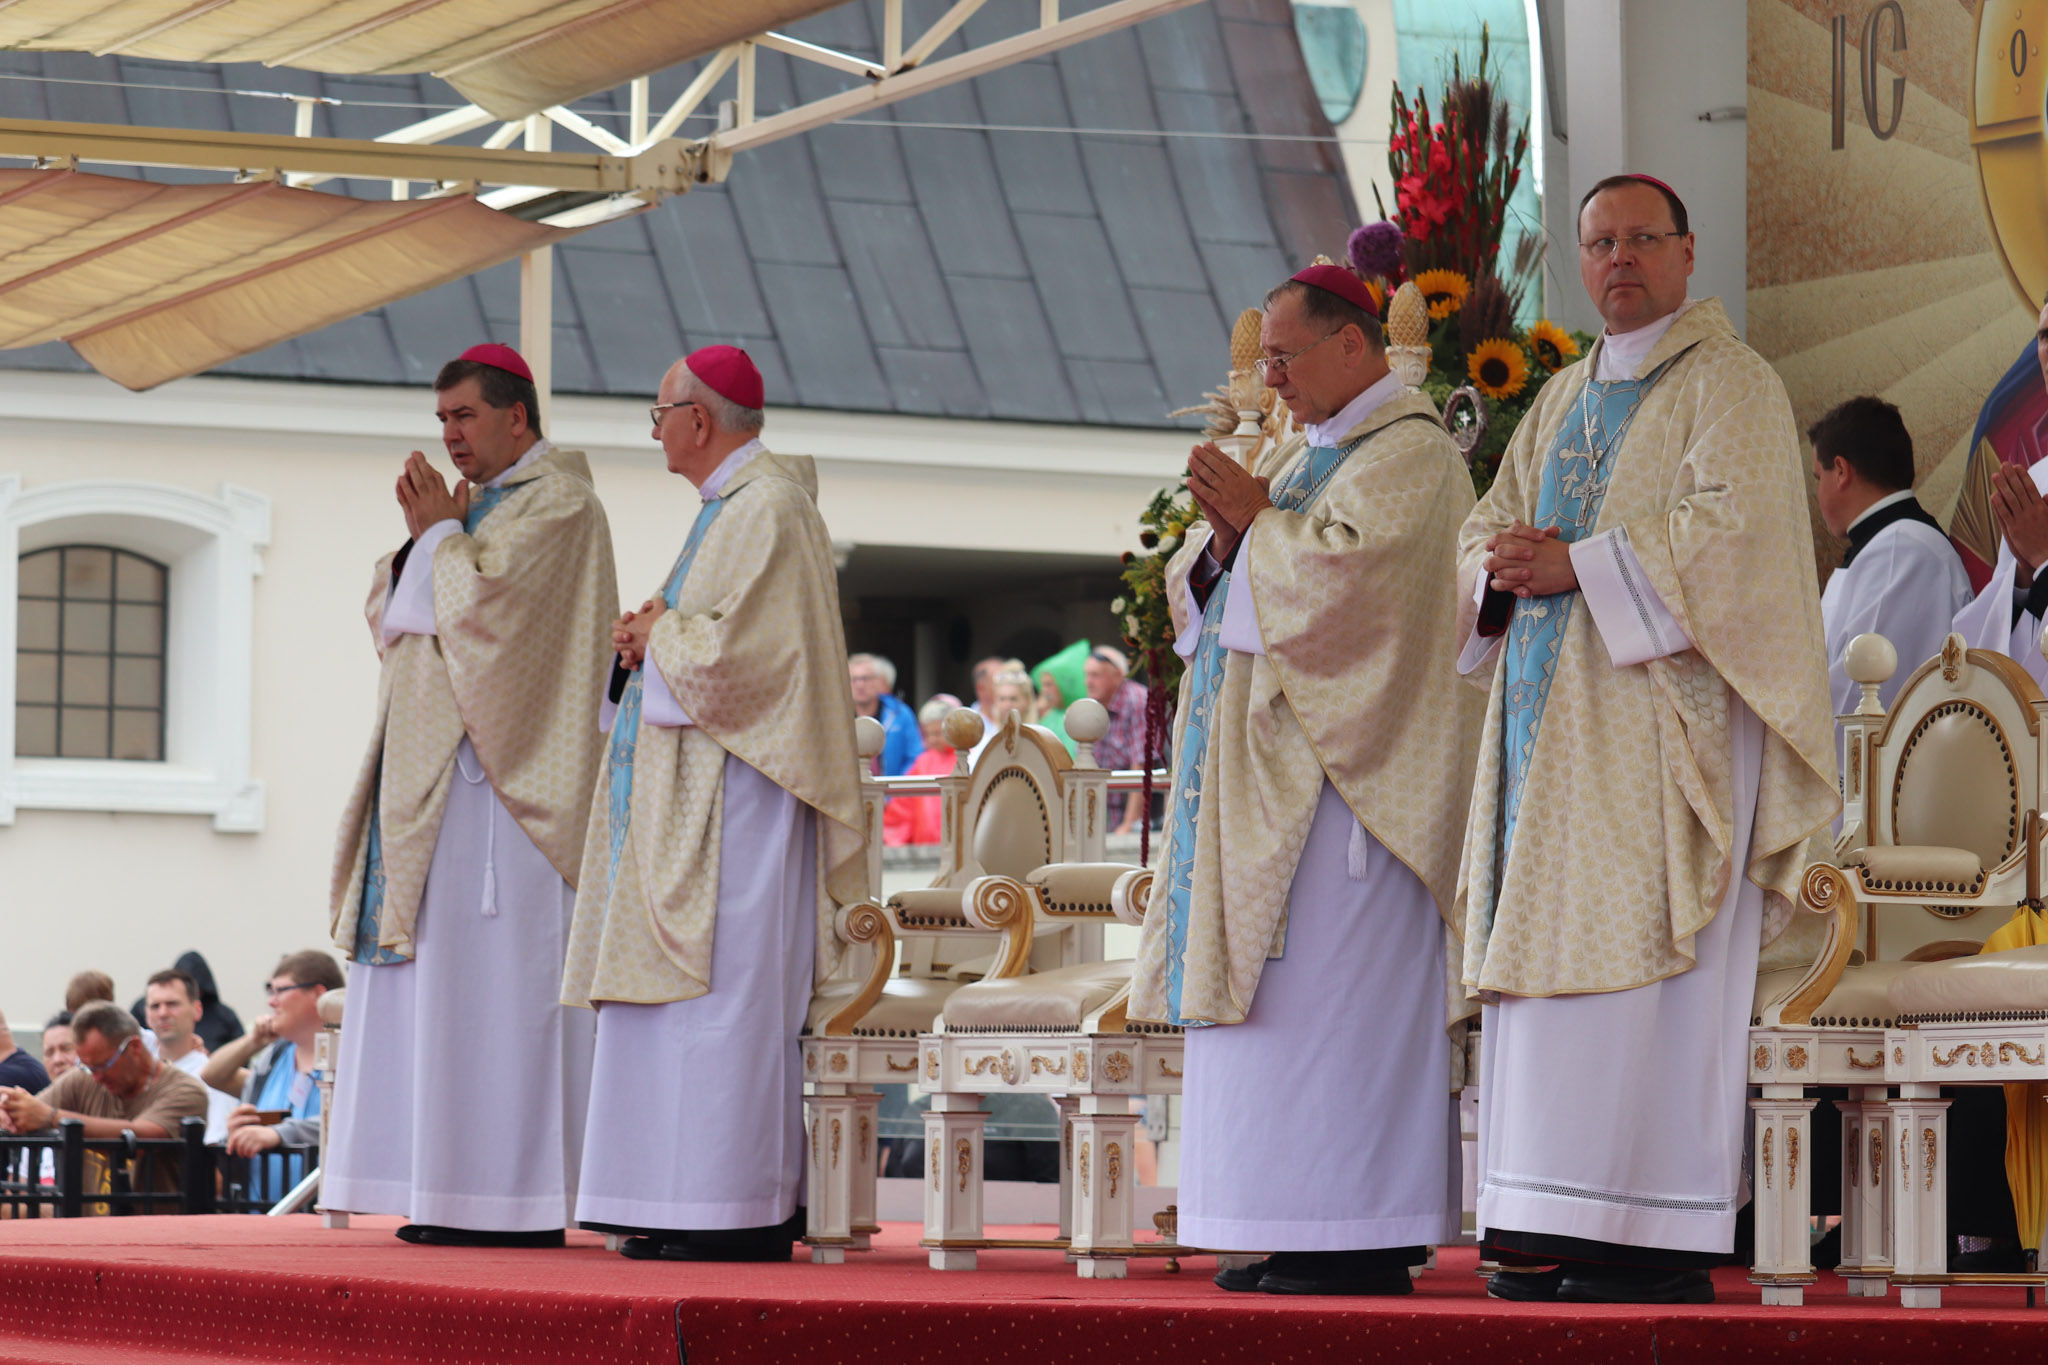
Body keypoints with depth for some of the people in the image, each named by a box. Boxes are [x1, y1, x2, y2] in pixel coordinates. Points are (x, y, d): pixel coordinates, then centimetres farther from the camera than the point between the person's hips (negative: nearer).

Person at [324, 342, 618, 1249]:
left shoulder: (556, 501, -6)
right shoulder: (477, 502, 21)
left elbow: (483, 605, -19)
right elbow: (392, 620, 17)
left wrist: (442, 531, -4)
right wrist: (425, 532, 3)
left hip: (500, 773, -9)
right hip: (436, 775, 10)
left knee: (496, 972, -11)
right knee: (438, 970, 5)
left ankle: (516, 1202, -12)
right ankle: (451, 1198, 5)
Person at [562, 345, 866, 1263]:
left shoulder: (768, 509, -13)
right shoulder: (727, 507, 20)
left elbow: (738, 649, -23)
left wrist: (659, 634, -5)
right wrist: (652, 635, 5)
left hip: (734, 789, -11)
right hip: (682, 796, 11)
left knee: (725, 990, -12)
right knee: (683, 985, 7)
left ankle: (739, 1213, -12)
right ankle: (684, 1209, 8)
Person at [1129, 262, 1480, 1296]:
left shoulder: (1409, 454, -7)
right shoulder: (1307, 457, 21)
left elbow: (1347, 567, -22)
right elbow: (1202, 595, 19)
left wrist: (1256, 520, -8)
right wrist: (1223, 535, -1)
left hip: (1344, 766, -10)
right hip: (1267, 778, 10)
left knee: (1336, 993, -13)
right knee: (1272, 988, 6)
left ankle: (1360, 1243, -13)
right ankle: (1295, 1242, 6)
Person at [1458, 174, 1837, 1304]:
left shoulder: (1727, 383, -1)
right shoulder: (1565, 399, 22)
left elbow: (1732, 524, -15)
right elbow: (1490, 526, 21)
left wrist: (1578, 564, -16)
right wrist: (1501, 565, -4)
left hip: (1663, 708, -7)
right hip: (1556, 722, 7)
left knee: (1646, 961, -12)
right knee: (1551, 950, 2)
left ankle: (1663, 1244, -13)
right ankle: (1558, 1226, 2)